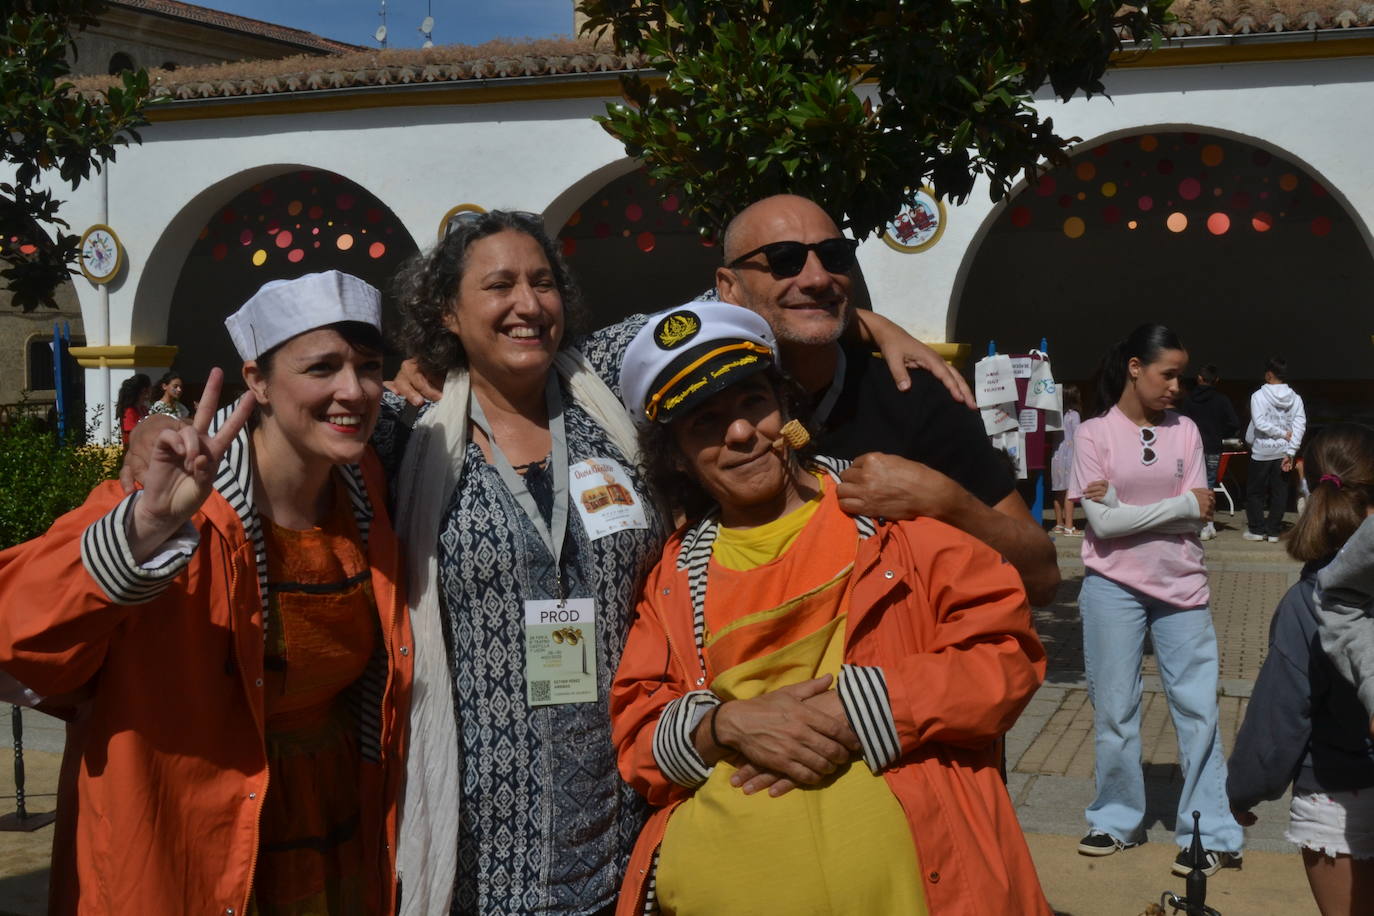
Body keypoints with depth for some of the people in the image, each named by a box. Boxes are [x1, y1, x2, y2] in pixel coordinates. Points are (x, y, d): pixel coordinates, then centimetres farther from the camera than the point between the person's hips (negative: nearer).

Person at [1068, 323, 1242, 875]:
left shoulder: (1185, 432, 3)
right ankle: (1118, 820, 24)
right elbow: (1101, 522, -13)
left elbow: (1200, 515, -5)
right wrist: (1181, 504, -11)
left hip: (1181, 586, 2)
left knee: (1198, 709, 4)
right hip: (1114, 588, -2)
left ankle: (1209, 833, 14)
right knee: (1114, 711, 8)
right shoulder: (1094, 434, -5)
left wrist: (1126, 505, -15)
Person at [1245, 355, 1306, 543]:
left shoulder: (1259, 395, -10)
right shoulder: (1295, 398, 1)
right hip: (1283, 452, 3)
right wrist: (1290, 452, -9)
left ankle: (1257, 529, 8)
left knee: (1255, 492, 9)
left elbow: (1260, 423, -18)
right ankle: (1273, 531, 10)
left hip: (1262, 452, -3)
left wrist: (1284, 434, -9)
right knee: (1279, 493, 9)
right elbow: (1300, 425, -6)